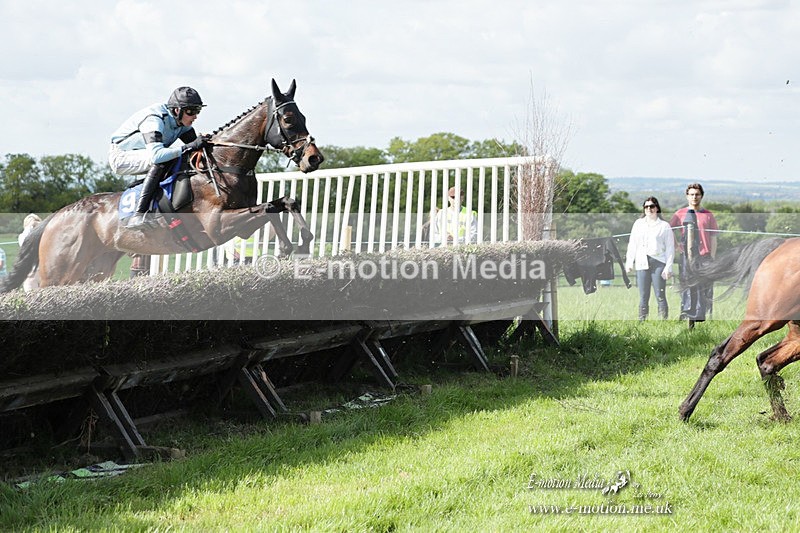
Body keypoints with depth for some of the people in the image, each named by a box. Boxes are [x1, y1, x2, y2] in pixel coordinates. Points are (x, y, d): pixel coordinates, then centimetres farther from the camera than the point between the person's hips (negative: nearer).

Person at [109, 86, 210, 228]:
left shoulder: (182, 122, -5)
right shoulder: (154, 119, -32)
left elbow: (195, 147, -1)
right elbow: (156, 155, -44)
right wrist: (189, 147, -45)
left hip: (142, 155, 9)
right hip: (120, 156, -9)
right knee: (162, 162, -34)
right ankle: (138, 215, -38)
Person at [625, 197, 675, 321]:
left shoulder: (664, 226, 4)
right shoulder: (638, 224, 14)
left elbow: (670, 248, 2)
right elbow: (632, 244, 14)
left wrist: (668, 267, -5)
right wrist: (629, 263, 6)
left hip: (658, 264, -3)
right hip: (642, 264, 3)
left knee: (660, 296, -7)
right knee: (643, 297, 3)